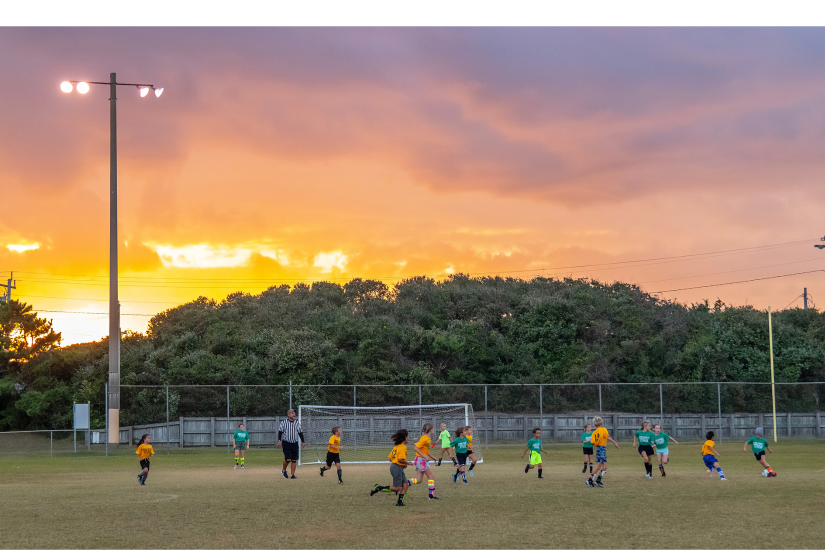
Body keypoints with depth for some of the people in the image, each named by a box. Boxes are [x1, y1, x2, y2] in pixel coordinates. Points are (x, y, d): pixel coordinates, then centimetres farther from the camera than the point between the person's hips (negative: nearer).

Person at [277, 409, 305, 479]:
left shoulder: (297, 423, 10)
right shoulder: (283, 423, 0)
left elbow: (300, 433, 15)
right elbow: (280, 432, 1)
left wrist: (302, 441, 10)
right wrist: (279, 441, -8)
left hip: (295, 444, 4)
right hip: (286, 443, -4)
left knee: (294, 460, 1)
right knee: (288, 459, -14)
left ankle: (292, 474, 10)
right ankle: (283, 470, 13)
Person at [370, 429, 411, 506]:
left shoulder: (396, 446, 14)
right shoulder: (403, 447, -14)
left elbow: (390, 458, 16)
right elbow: (400, 459, -24)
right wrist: (407, 463, -6)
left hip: (393, 465, 10)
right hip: (397, 468, -10)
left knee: (405, 484, 8)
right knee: (397, 488, -6)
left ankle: (400, 502, 8)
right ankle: (378, 488, -6)